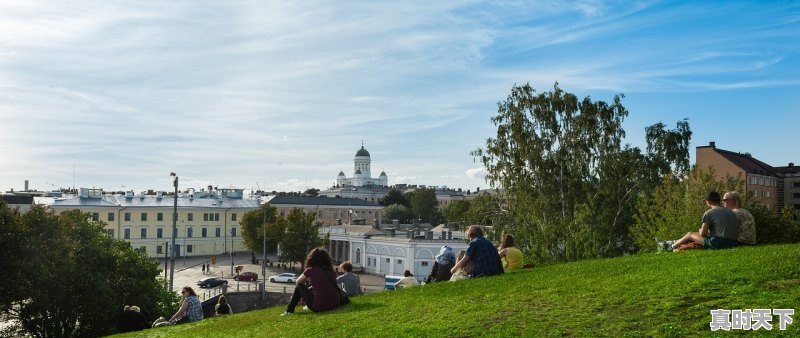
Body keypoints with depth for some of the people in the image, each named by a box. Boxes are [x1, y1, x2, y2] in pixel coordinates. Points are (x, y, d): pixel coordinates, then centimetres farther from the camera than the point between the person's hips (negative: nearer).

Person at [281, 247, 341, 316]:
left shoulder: (310, 270, -2)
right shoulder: (331, 271, 9)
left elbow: (298, 282, 16)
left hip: (319, 307, -5)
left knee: (299, 287, 17)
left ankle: (289, 311, 25)